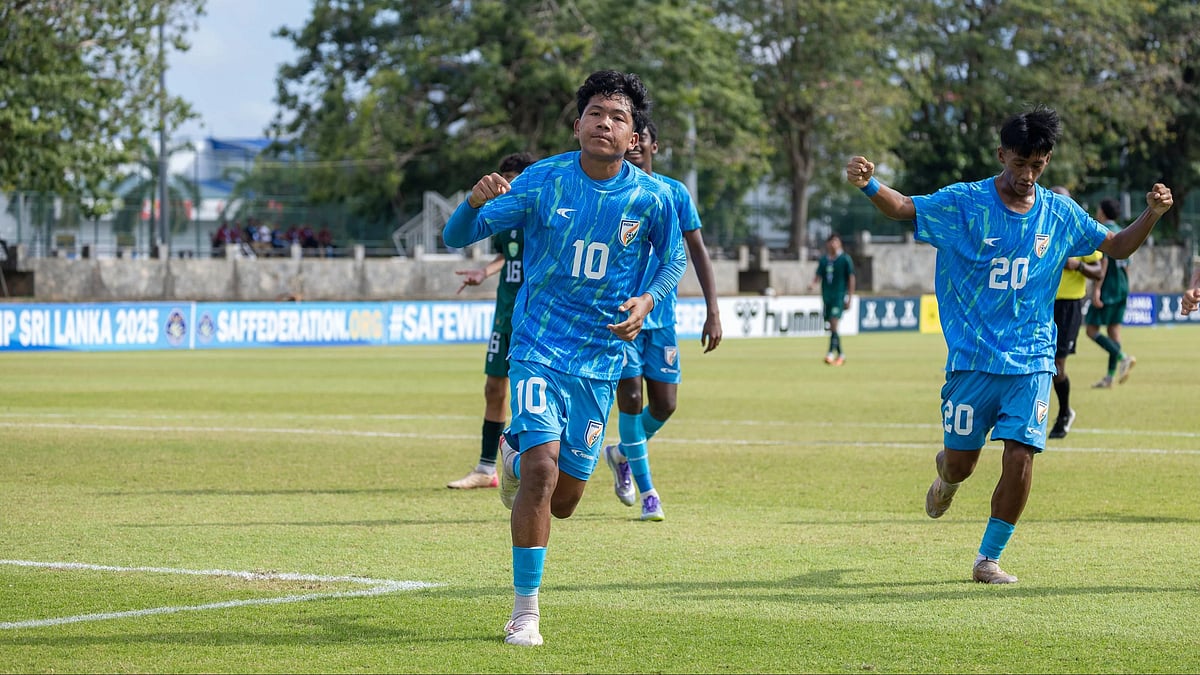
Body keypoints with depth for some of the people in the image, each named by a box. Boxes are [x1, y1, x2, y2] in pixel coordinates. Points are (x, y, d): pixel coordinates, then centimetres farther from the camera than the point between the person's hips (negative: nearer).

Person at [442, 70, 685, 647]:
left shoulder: (652, 198, -6)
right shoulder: (542, 181, -9)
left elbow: (674, 261, 12)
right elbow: (456, 237, -8)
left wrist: (647, 299, -9)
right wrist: (476, 201, -31)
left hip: (600, 360, 2)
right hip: (538, 346, -2)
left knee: (563, 501, 7)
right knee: (542, 471, -20)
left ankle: (516, 452, 44)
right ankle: (524, 610, -7)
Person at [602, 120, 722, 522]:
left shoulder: (675, 193, 5)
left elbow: (697, 252, 5)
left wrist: (712, 312, -2)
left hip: (661, 316, 2)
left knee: (664, 405, 0)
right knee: (631, 396, -10)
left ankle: (621, 453, 29)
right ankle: (645, 489, 2)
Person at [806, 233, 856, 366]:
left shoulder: (845, 259, -3)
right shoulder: (823, 260, 10)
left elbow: (851, 279, -2)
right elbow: (818, 276, 10)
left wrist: (849, 299, -6)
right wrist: (812, 284, -14)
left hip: (840, 296, -5)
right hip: (827, 296, 5)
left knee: (834, 323, -18)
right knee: (832, 327, 8)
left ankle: (831, 353, -20)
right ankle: (840, 354, 19)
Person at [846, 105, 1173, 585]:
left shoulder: (1061, 215, 4)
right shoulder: (963, 203, -5)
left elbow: (1116, 247, 16)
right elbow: (903, 208, -7)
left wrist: (1151, 215, -3)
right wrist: (868, 184, -28)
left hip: (1031, 363, 1)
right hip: (972, 360, -1)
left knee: (1020, 456, -12)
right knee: (960, 463, 3)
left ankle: (989, 559, 5)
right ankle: (945, 474, 43)